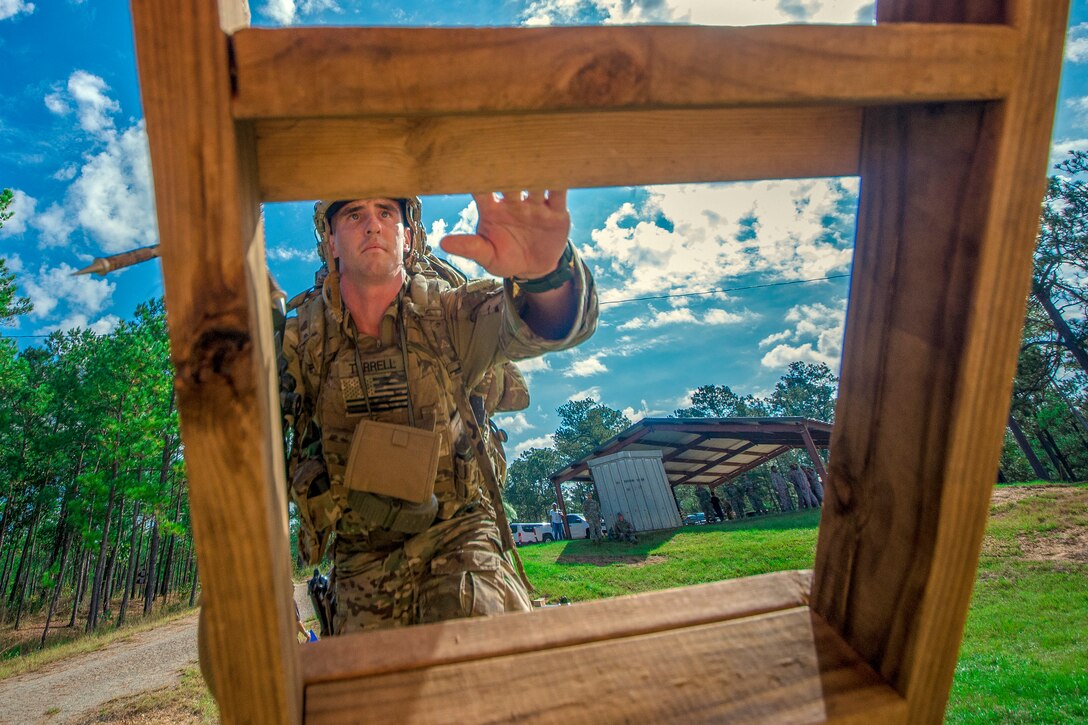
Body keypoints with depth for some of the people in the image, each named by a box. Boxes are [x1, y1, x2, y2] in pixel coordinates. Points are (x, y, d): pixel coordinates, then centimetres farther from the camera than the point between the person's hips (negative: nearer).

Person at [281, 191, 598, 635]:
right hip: (362, 557, 3)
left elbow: (553, 322, -24)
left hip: (457, 535, -2)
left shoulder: (447, 314, -6)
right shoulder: (302, 337, -1)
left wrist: (545, 273, -50)